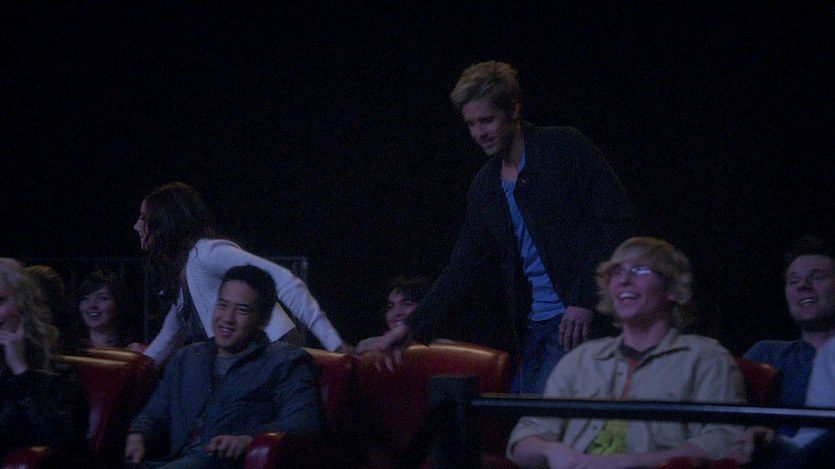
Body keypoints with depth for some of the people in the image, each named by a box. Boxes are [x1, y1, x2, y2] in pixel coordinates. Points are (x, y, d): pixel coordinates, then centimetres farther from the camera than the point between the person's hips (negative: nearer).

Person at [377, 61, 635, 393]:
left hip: (580, 318, -7)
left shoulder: (564, 148, -5)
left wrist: (585, 301, -15)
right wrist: (413, 325, 8)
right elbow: (463, 266, 17)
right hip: (532, 326, 7)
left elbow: (616, 222, -9)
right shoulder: (485, 187, 14)